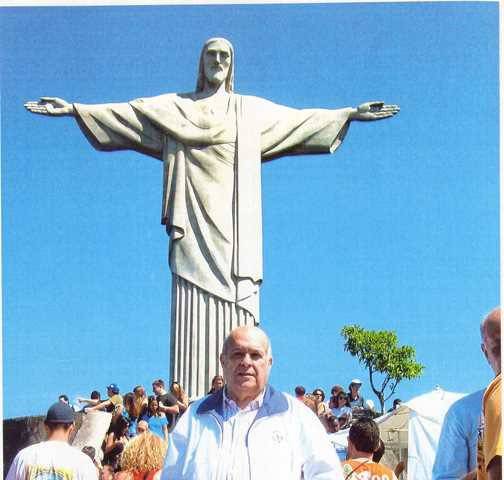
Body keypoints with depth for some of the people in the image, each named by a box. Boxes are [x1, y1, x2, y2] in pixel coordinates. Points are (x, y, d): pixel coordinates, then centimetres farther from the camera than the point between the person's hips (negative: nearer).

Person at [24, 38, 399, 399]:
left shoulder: (252, 109, 21)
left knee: (234, 306, -9)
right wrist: (74, 109, 1)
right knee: (194, 314, -10)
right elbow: (127, 112, 10)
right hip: (195, 222, -1)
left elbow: (299, 119, 18)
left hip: (232, 224, 1)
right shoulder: (175, 107, 18)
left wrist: (351, 114, 12)